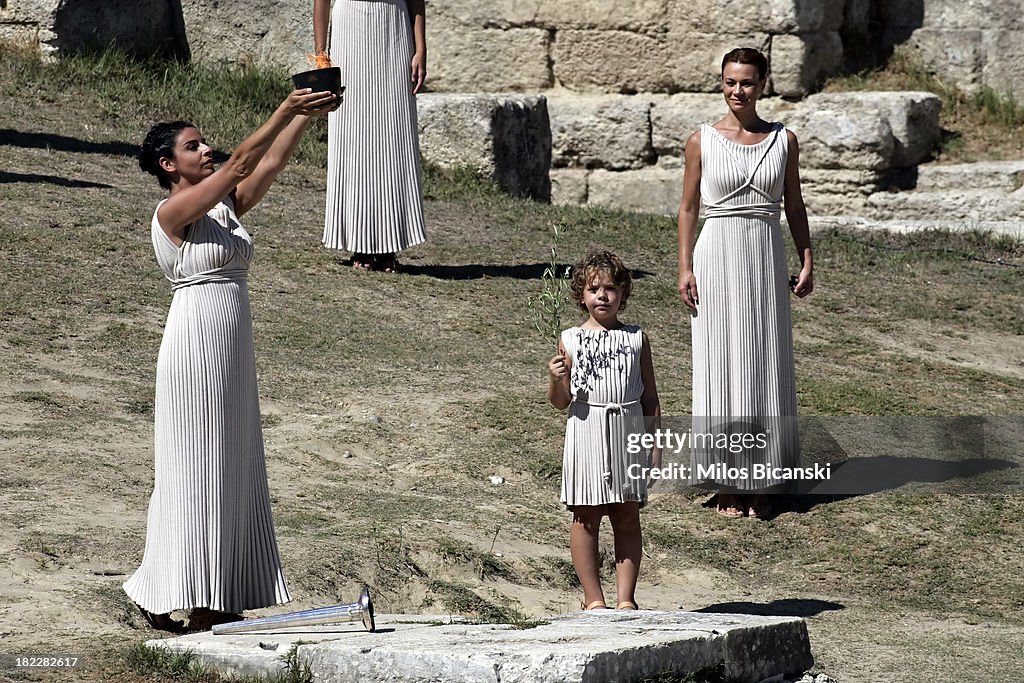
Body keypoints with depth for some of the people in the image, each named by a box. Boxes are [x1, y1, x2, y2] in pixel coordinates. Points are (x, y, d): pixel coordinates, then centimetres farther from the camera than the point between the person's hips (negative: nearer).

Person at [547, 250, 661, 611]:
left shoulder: (636, 339, 5)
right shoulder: (571, 340, 1)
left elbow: (650, 395, 9)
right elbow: (561, 401, 2)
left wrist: (655, 442, 5)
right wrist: (556, 380, -19)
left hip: (628, 434, 1)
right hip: (587, 433, -1)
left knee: (627, 518, 5)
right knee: (586, 517, 2)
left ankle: (625, 597, 11)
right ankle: (593, 598, 9)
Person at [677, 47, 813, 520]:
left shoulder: (783, 140, 4)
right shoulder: (702, 141, 0)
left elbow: (794, 206, 10)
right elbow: (688, 208, 3)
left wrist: (807, 263, 4)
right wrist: (685, 268, -4)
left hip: (767, 260, 2)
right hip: (717, 259, -2)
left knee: (766, 366, 3)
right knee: (721, 367, 0)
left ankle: (761, 484, 11)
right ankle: (729, 484, 8)